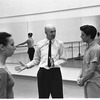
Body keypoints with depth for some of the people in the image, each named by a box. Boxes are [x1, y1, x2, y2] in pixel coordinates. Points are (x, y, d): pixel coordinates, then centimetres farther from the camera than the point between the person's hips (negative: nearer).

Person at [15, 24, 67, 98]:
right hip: (43, 72, 1)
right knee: (43, 95, 11)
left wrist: (54, 64, -16)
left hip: (55, 72, -1)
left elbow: (63, 59, 2)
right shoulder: (40, 44, 4)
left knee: (57, 95, 3)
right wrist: (26, 66, -5)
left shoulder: (59, 44, 0)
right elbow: (36, 60, 9)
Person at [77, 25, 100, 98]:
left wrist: (82, 80, -10)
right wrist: (80, 77, 5)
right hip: (88, 82, 9)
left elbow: (91, 70, -21)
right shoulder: (88, 48, 11)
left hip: (94, 83, -9)